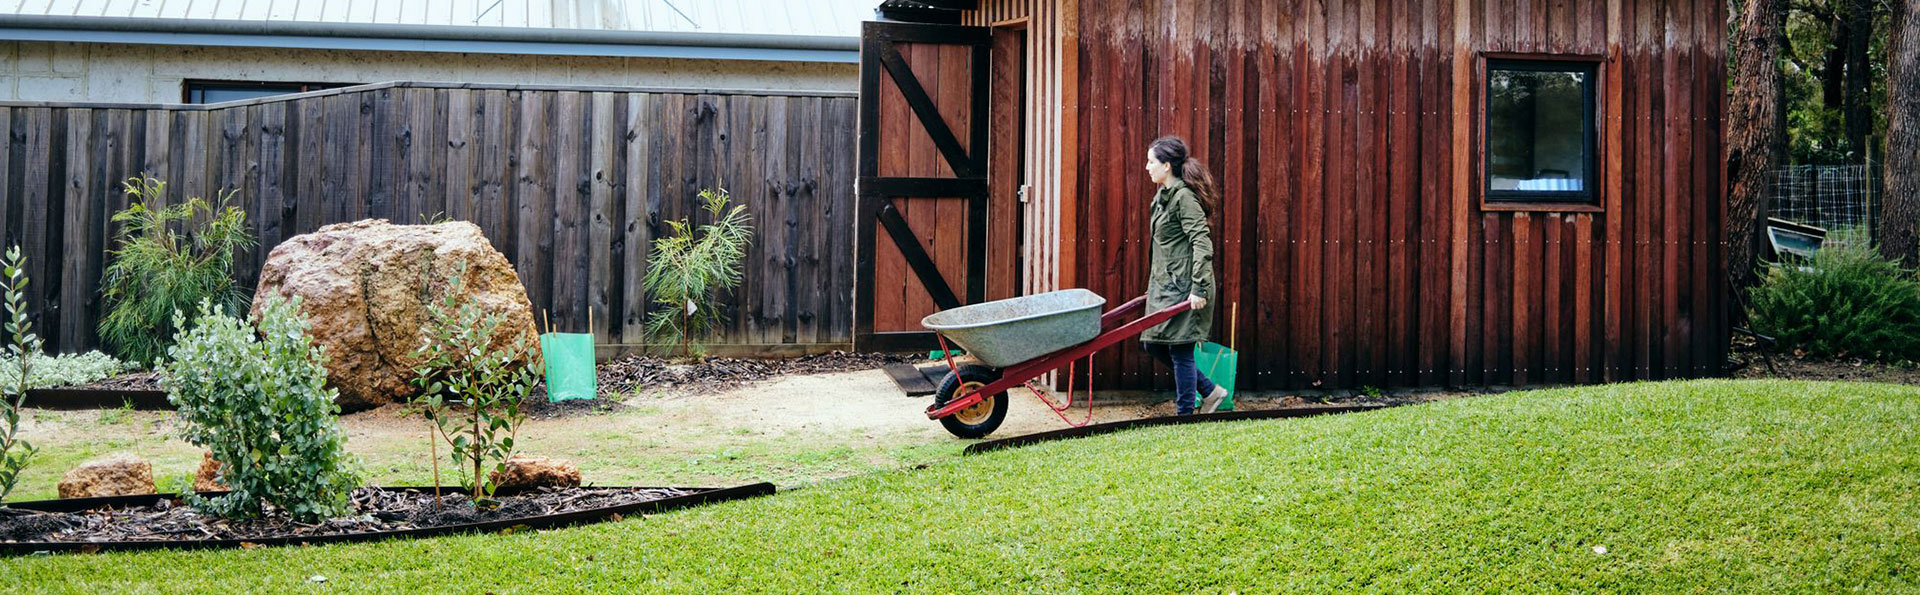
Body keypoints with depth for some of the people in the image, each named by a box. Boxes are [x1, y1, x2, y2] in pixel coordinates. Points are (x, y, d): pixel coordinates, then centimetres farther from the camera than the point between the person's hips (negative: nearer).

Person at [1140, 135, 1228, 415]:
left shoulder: (1183, 196, -15)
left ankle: (1185, 414, 7)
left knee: (1180, 350, -3)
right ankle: (1209, 391, 23)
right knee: (1154, 345, 12)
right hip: (1165, 286, 10)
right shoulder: (1163, 196, 14)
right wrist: (1154, 284, 24)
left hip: (1184, 287, -10)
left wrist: (1199, 288, -25)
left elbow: (1202, 244, -21)